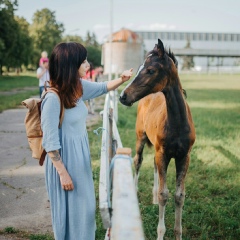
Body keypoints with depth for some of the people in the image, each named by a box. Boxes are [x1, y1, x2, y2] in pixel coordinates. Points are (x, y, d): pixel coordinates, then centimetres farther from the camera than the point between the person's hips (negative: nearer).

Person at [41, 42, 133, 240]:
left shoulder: (78, 87, -2)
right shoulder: (53, 98, -25)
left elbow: (103, 88, 18)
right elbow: (50, 142, -21)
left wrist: (122, 79, 0)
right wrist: (63, 173, -17)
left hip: (81, 158, 8)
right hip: (65, 160, -8)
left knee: (86, 207, 21)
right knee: (70, 211, 8)